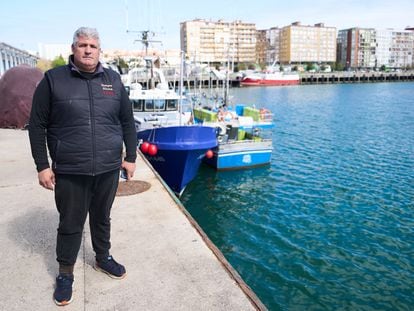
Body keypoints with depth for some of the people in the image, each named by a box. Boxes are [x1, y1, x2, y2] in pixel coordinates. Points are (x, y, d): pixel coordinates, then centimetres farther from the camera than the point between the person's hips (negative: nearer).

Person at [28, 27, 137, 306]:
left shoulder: (113, 80, 4)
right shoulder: (53, 79, -4)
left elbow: (128, 121, 9)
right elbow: (37, 125, -2)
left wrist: (131, 157, 7)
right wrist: (42, 166, -5)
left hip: (108, 169, 3)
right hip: (69, 171, -2)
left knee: (102, 218, 19)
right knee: (70, 224, 11)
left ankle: (103, 258, 41)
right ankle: (65, 273, 31)